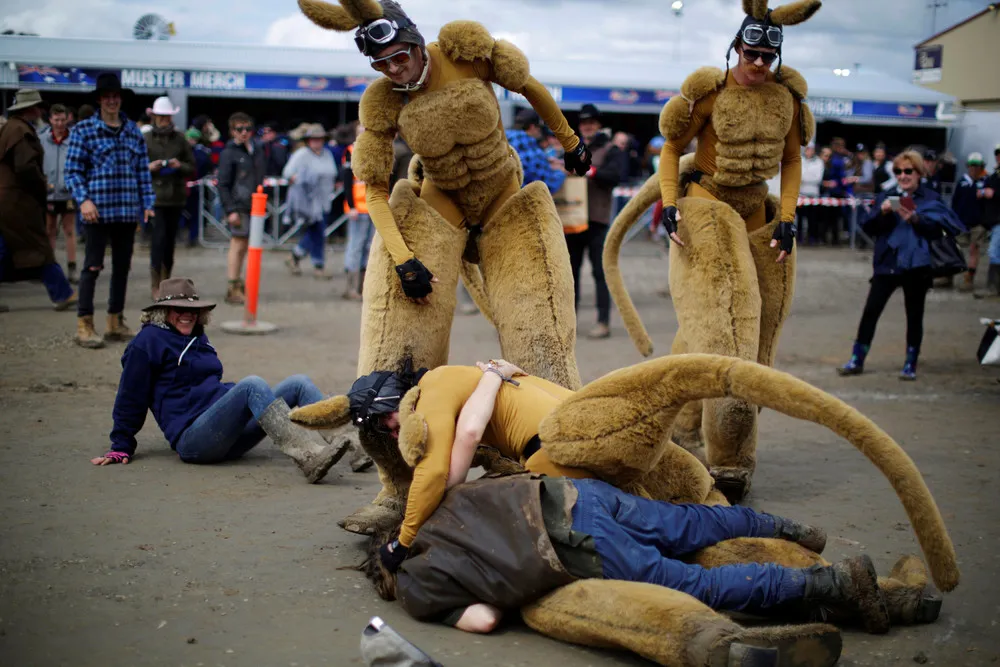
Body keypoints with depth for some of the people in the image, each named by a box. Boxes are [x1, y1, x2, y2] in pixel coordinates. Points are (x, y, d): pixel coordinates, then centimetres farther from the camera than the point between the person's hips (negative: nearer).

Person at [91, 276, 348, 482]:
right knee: (251, 384, -32)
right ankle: (309, 457, -50)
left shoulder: (198, 338, 25)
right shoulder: (149, 342, 1)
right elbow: (130, 398, 1)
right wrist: (121, 447, 1)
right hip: (192, 437, -8)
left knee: (298, 383, -9)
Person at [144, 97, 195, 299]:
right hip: (155, 196, -3)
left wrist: (180, 166, -9)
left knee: (170, 240, 9)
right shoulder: (145, 139, 2)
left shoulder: (180, 139, 8)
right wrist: (149, 167, -14)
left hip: (176, 196, 3)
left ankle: (166, 282, 20)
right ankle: (155, 284, -5)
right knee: (159, 238, -10)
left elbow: (192, 168, 11)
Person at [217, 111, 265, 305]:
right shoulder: (229, 153, -7)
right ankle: (233, 288, -1)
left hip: (254, 206, 6)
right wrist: (230, 210, -14)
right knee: (238, 244, -6)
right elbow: (223, 184, -9)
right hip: (238, 207, -6)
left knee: (244, 246, 12)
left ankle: (238, 283, 22)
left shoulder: (256, 150, 12)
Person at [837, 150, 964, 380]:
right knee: (870, 311, -1)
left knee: (914, 316, 6)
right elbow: (869, 229, 5)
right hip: (887, 264, 2)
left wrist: (916, 219, -24)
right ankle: (857, 360, 7)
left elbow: (936, 229, -9)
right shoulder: (886, 197, 10)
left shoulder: (931, 199, 2)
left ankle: (910, 365, 16)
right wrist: (882, 213, -12)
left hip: (916, 265, -2)